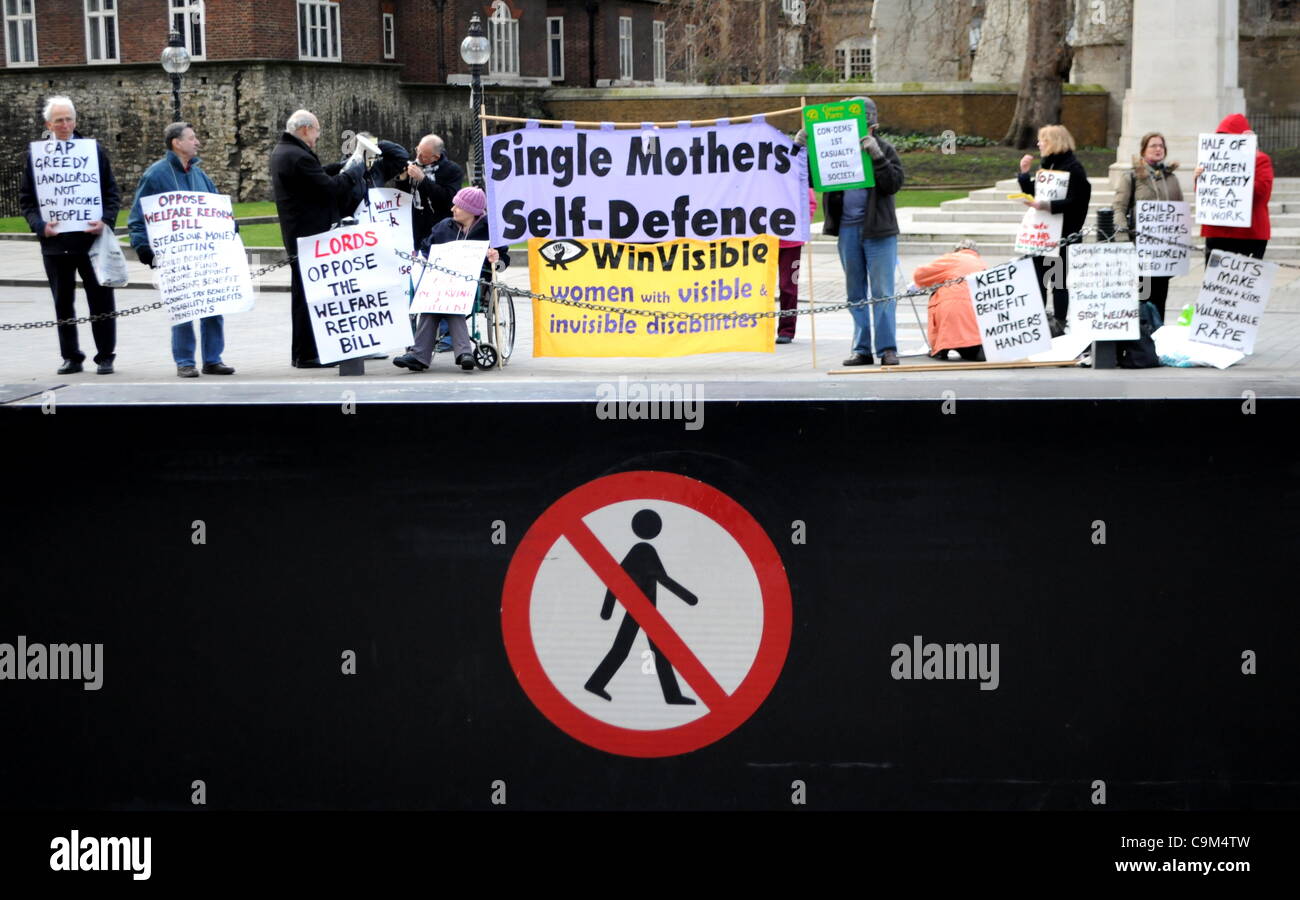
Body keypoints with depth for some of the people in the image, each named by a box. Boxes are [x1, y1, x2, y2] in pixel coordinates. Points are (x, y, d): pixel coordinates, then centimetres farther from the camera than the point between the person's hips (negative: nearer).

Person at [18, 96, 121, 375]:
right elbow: (26, 199, 6)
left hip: (91, 238, -1)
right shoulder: (35, 154, 5)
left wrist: (105, 221, -13)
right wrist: (40, 225, -11)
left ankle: (105, 356, 12)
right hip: (55, 241, 1)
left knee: (101, 300, 3)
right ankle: (71, 357, 18)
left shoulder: (94, 149, 3)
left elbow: (112, 193, 4)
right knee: (63, 303, 9)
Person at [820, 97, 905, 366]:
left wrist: (876, 156, -19)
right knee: (855, 293, 8)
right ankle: (862, 349, 14)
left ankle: (887, 348, 0)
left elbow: (894, 183, -9)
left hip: (878, 230, -3)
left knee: (882, 291, -3)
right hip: (847, 228, 3)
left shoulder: (884, 149, 2)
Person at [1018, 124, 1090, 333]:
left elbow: (1075, 202, -19)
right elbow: (1032, 192, 21)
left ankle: (1059, 321, 3)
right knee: (1037, 272, 10)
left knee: (1058, 277, -3)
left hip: (1062, 232, -8)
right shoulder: (1047, 165, 15)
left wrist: (1046, 205, -27)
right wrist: (1024, 173, 7)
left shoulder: (1072, 167, -11)